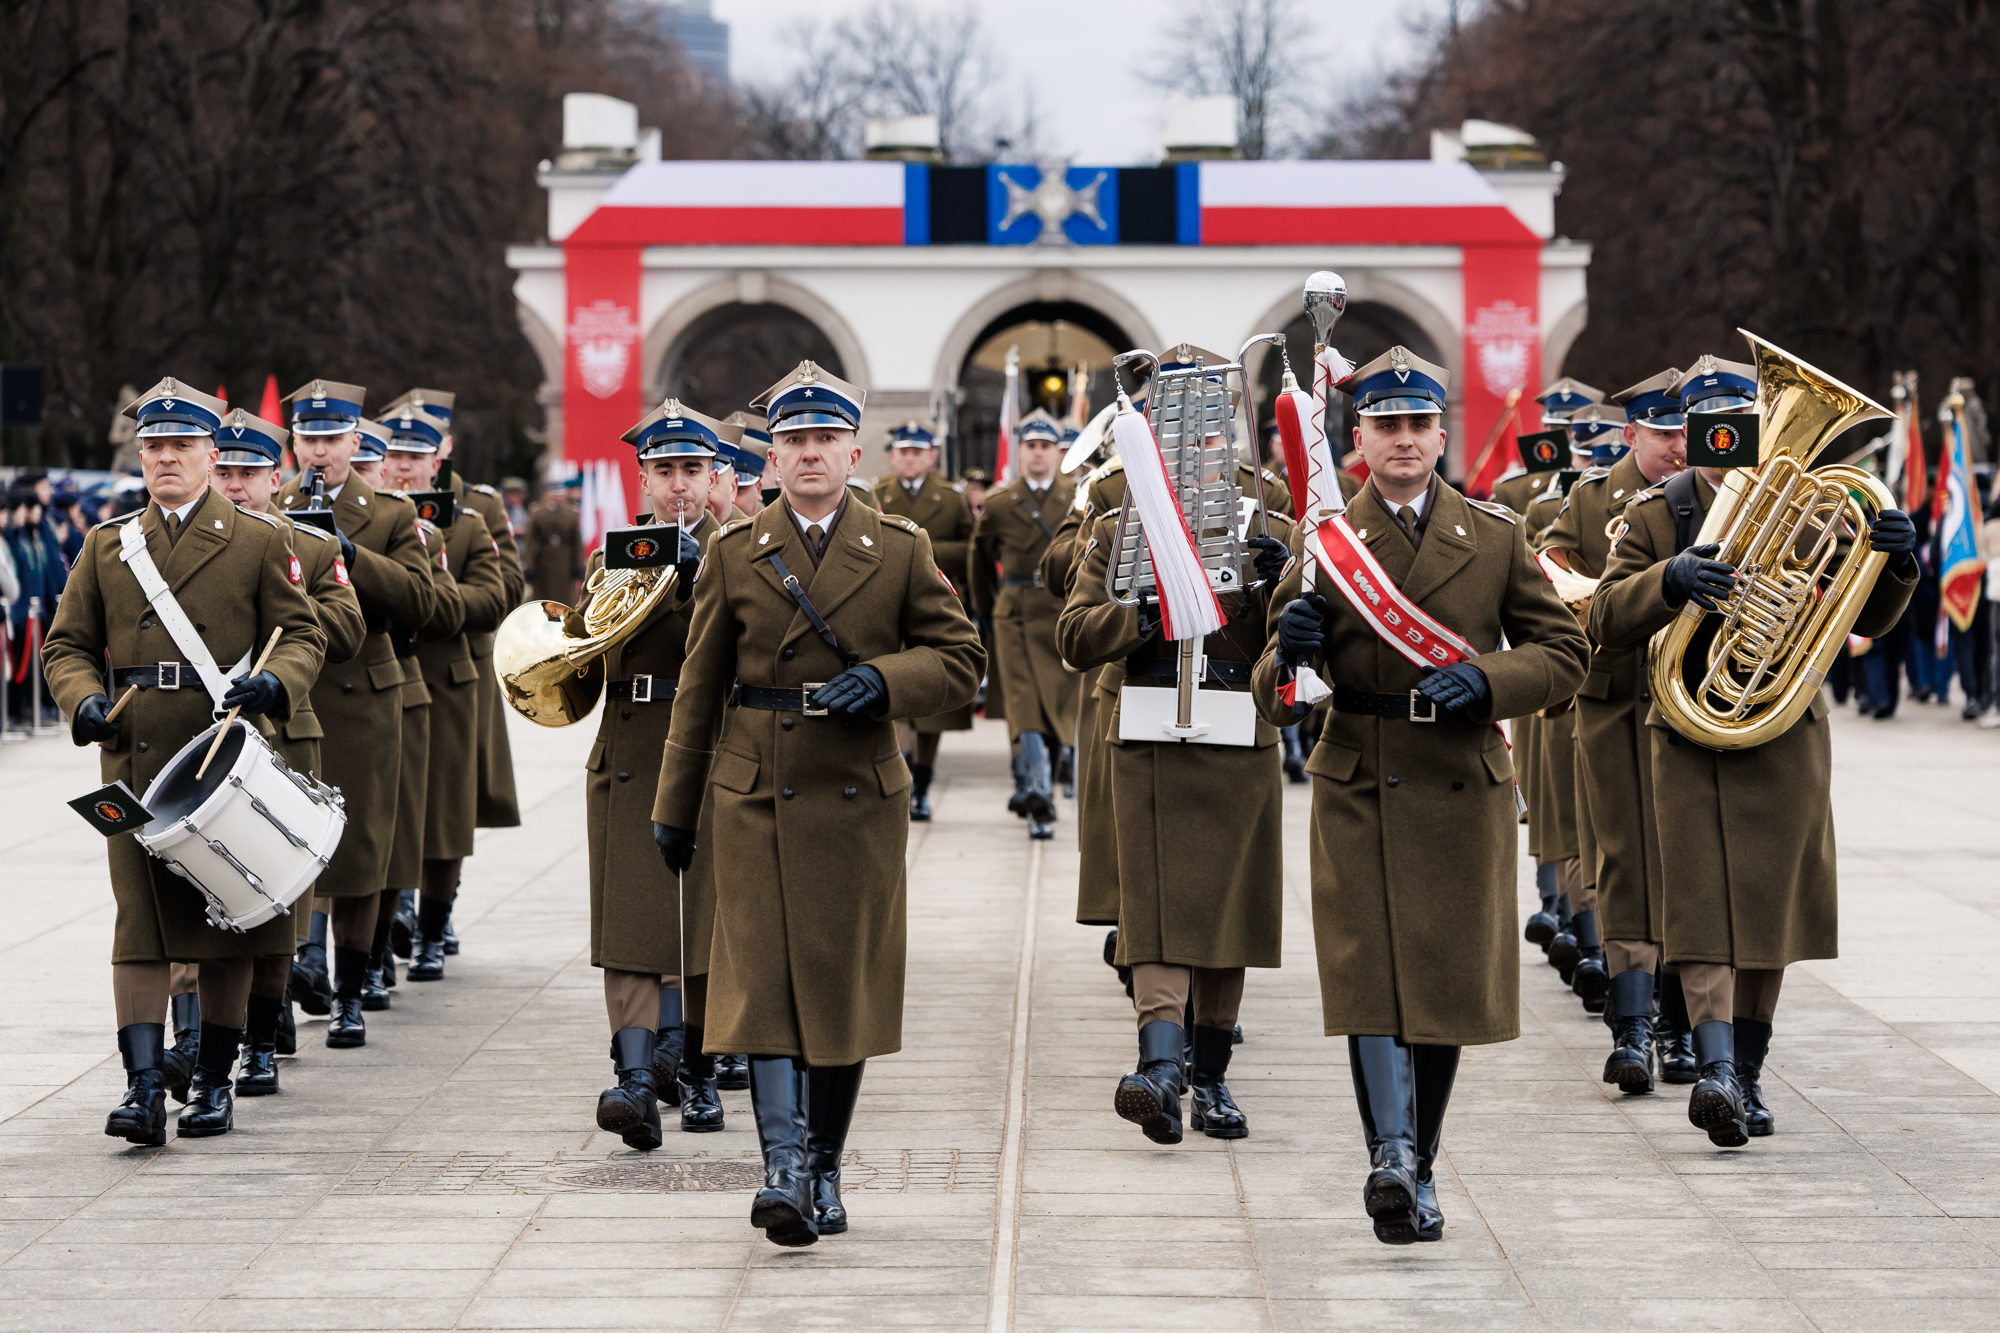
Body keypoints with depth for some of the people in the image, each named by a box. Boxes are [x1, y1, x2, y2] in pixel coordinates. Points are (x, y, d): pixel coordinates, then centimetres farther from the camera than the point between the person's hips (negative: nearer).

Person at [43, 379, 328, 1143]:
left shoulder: (258, 542, 4)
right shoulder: (107, 545, 11)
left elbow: (303, 635, 4)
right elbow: (67, 644, 12)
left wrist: (274, 684, -18)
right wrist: (83, 702, -8)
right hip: (136, 762, 1)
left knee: (226, 919, 6)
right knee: (140, 920, -7)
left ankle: (216, 1081, 16)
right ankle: (144, 1086, -12)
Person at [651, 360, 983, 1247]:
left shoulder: (901, 551, 4)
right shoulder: (733, 553, 5)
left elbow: (961, 660, 4)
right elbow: (700, 690, 8)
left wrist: (881, 679, -15)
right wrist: (674, 808, 9)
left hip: (860, 799, 1)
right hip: (757, 800, -1)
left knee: (845, 984, 6)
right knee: (764, 981, -10)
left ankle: (824, 1170, 17)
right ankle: (784, 1167, -15)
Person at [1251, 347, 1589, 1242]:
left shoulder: (1495, 537, 6)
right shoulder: (1324, 540, 4)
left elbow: (1565, 652, 7)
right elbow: (1273, 696, 6)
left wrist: (1487, 681, -12)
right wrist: (1290, 650, -18)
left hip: (1463, 787, 1)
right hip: (1357, 788, -1)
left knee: (1449, 984, 5)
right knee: (1368, 971, -13)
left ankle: (1417, 1170, 17)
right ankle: (1391, 1152, -19)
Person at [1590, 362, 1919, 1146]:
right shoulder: (1657, 514, 3)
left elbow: (1864, 618, 4)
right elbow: (1607, 622, -7)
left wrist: (1892, 562, -18)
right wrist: (1670, 578, -26)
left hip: (1787, 733, 2)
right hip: (1690, 731, -2)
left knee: (1770, 905, 6)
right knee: (1704, 900, -14)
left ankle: (1746, 1074, 18)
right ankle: (1716, 1066, -25)